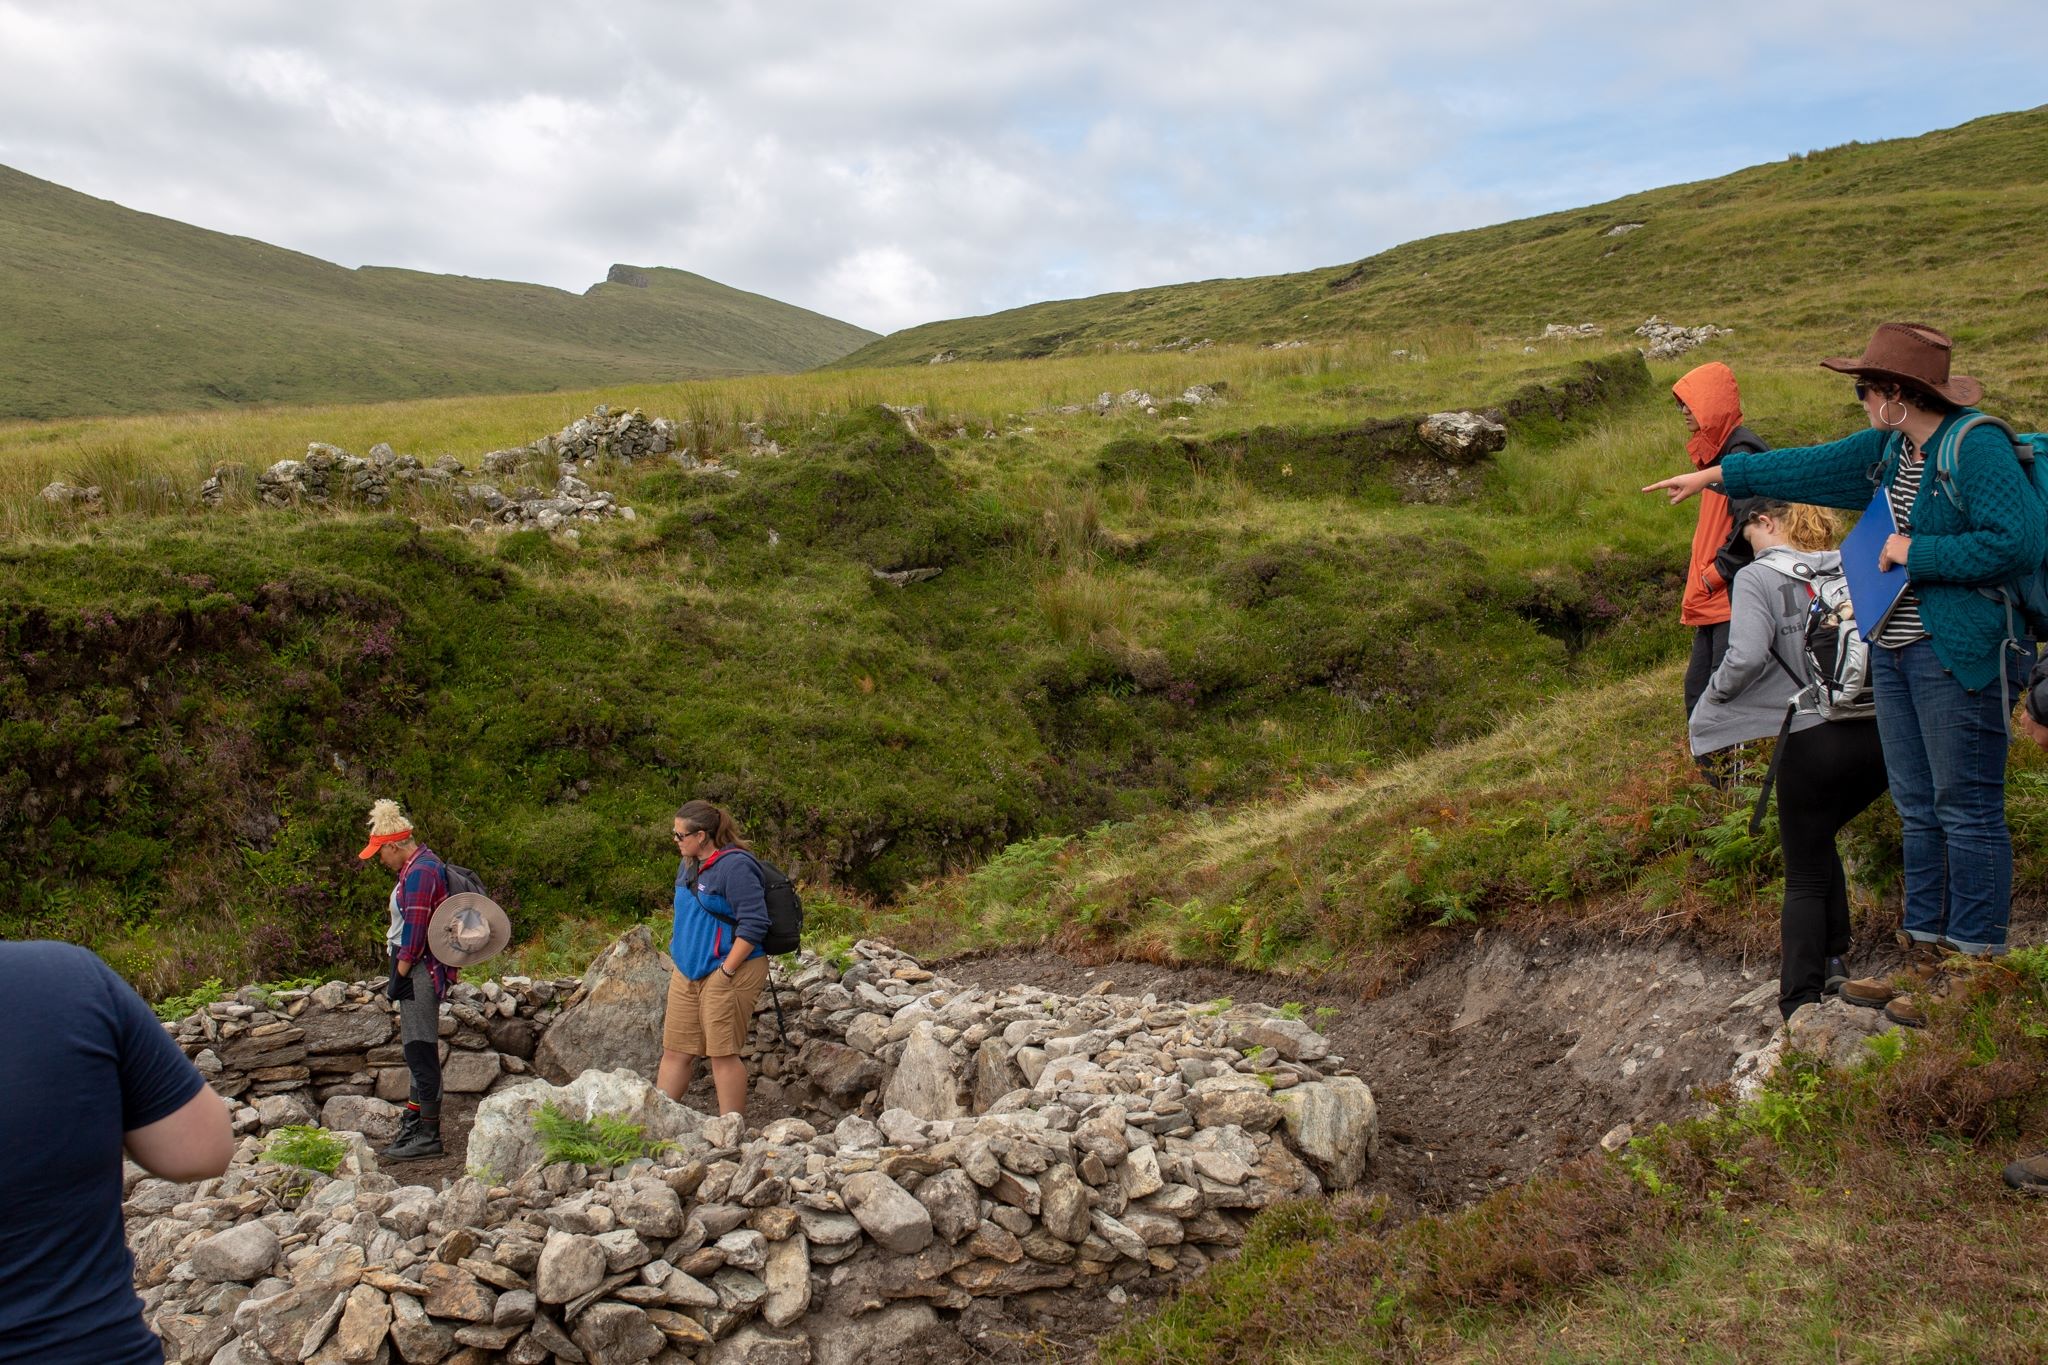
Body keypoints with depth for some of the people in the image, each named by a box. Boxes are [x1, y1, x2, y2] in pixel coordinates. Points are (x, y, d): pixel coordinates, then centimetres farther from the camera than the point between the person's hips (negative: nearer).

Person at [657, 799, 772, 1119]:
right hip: (687, 972, 9)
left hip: (727, 972, -9)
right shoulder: (689, 865, 12)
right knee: (675, 1050, 12)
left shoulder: (735, 866, -18)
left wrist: (726, 971, -20)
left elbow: (753, 925, -21)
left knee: (723, 1053, -3)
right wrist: (677, 953, 16)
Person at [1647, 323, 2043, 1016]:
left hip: (1956, 653, -9)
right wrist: (1717, 475, 33)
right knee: (1918, 811, 11)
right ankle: (1923, 957, 18)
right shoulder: (1890, 447, 13)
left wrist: (1917, 553, -14)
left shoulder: (1976, 446, -13)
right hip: (1894, 648, 9)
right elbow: (1814, 465, 27)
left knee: (1967, 810, -3)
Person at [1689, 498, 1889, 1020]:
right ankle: (1832, 962, 25)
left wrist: (1713, 693, -2)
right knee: (1819, 838, 27)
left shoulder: (1756, 578, -7)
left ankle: (1802, 1004, 8)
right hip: (1880, 734, 4)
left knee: (1806, 877, 9)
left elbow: (1747, 658, -20)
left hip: (1811, 741, -4)